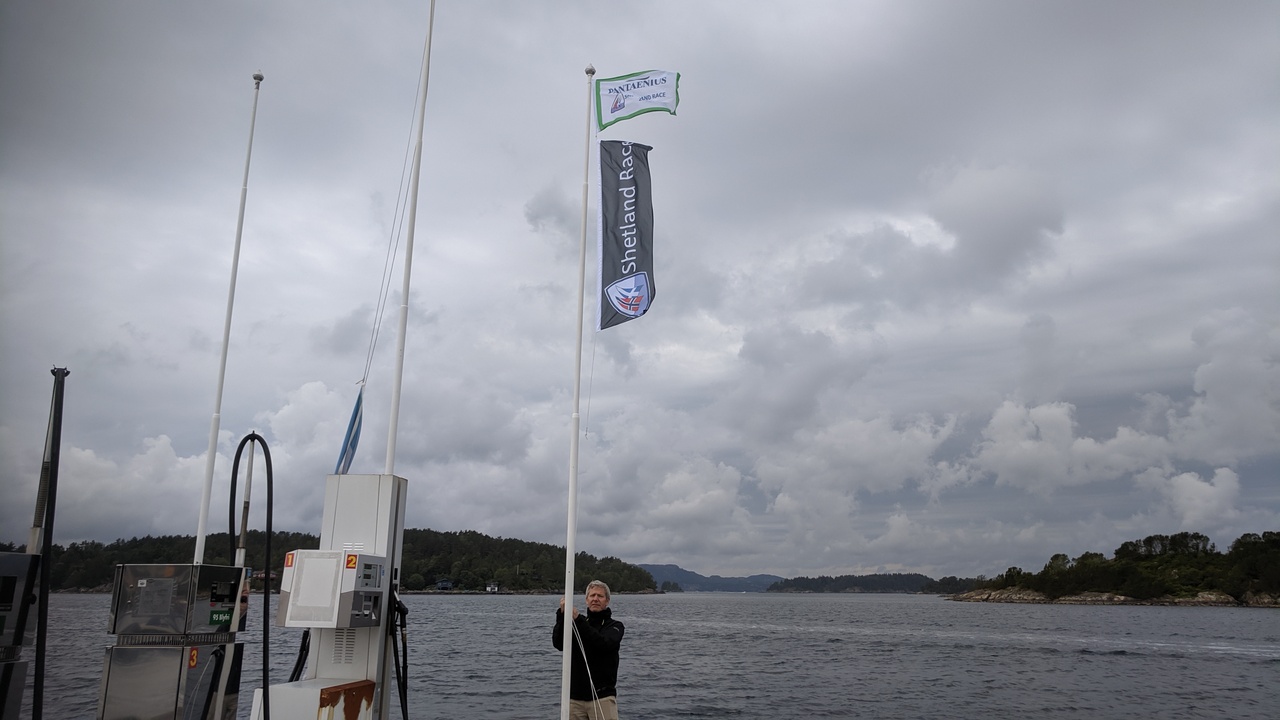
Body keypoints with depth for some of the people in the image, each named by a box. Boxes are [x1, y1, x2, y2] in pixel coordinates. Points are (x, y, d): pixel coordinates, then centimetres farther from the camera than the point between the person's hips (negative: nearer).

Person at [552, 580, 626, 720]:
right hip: (574, 697, 3)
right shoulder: (577, 623, 12)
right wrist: (562, 615, -18)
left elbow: (604, 644, -18)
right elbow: (558, 644, -5)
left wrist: (578, 619, -24)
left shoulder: (614, 626, 4)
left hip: (602, 697, -3)